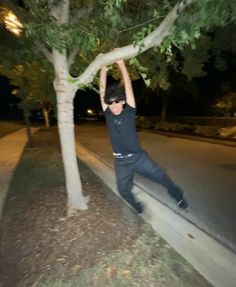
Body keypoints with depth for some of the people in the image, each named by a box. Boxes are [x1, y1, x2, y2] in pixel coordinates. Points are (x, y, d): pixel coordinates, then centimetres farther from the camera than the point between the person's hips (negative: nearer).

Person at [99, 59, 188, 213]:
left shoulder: (129, 112, -7)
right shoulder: (108, 115, -2)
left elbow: (128, 87, -13)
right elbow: (102, 91, -5)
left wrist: (122, 64, -14)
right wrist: (103, 69, -9)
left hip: (138, 157, -2)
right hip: (121, 162, 3)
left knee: (162, 177, 8)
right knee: (123, 190, 15)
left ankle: (178, 195, 39)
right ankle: (137, 206, 47)